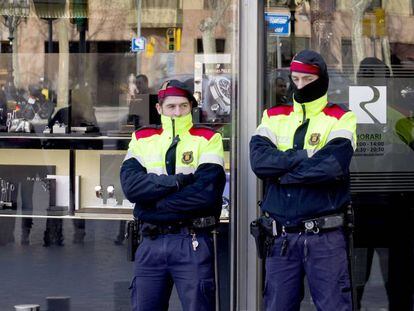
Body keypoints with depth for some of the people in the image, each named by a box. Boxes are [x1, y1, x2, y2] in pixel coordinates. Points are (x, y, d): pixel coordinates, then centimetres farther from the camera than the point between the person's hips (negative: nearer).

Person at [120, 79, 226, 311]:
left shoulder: (207, 140, 1)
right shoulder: (142, 140, 11)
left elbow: (206, 192, -14)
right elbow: (131, 185, -6)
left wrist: (154, 205, -10)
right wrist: (178, 181, -14)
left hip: (193, 244, -3)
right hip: (152, 242, 3)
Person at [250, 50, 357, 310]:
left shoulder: (340, 119, 2)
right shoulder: (275, 118, 13)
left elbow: (333, 166, -16)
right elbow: (259, 160, -5)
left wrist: (282, 172, -7)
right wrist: (308, 156, -11)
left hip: (325, 237, -4)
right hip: (282, 237, 4)